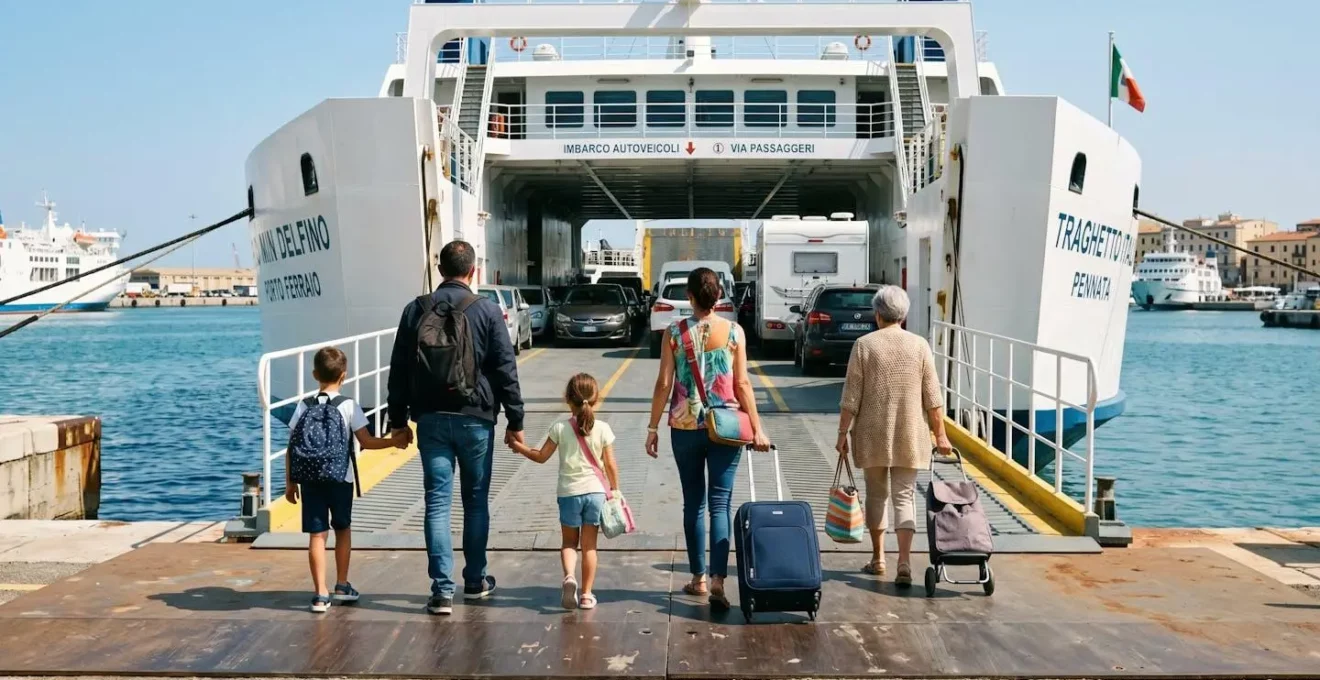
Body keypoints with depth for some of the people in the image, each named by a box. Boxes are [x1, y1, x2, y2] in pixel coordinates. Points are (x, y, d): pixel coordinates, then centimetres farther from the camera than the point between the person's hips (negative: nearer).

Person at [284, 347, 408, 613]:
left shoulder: (304, 406, 1)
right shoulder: (348, 406, -6)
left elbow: (292, 448, 1)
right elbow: (366, 442, -8)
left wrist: (290, 482, 9)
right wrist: (394, 441, 6)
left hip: (310, 480, 1)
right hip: (340, 479, -1)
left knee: (317, 534, 2)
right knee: (342, 529, 18)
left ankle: (321, 594, -1)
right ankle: (342, 585, 26)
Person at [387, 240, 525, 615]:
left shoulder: (416, 310, 3)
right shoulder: (487, 310, -5)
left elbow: (399, 370, 5)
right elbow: (506, 370, -5)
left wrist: (399, 419, 13)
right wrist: (515, 421, 1)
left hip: (431, 419, 1)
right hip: (475, 419, -1)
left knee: (437, 503, 2)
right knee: (476, 501, 12)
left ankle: (442, 590, -1)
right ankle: (475, 581, 22)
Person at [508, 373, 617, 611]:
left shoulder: (560, 428, -5)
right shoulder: (603, 429, -4)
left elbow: (541, 456, 2)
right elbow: (610, 465, -1)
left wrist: (519, 447, 18)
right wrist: (615, 489, 12)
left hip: (569, 493, 0)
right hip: (595, 492, 0)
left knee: (569, 542, 14)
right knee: (589, 545, 10)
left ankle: (569, 576, -14)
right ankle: (586, 594, 11)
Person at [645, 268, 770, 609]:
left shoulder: (674, 332, -4)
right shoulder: (734, 332, -3)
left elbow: (664, 384, -4)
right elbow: (742, 384, -3)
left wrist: (653, 428, 4)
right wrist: (757, 429, 3)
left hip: (685, 427, 1)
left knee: (693, 504, 13)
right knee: (720, 504, 1)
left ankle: (699, 578, 20)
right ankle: (717, 580, -11)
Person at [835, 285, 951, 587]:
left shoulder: (864, 345, -4)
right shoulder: (919, 345, -1)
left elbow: (851, 397, -5)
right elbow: (933, 397, -1)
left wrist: (843, 433, 2)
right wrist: (940, 434, 6)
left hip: (873, 434, 0)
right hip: (910, 435, 0)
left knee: (877, 493, 13)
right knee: (904, 495, 3)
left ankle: (878, 558, 21)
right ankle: (904, 562, -9)